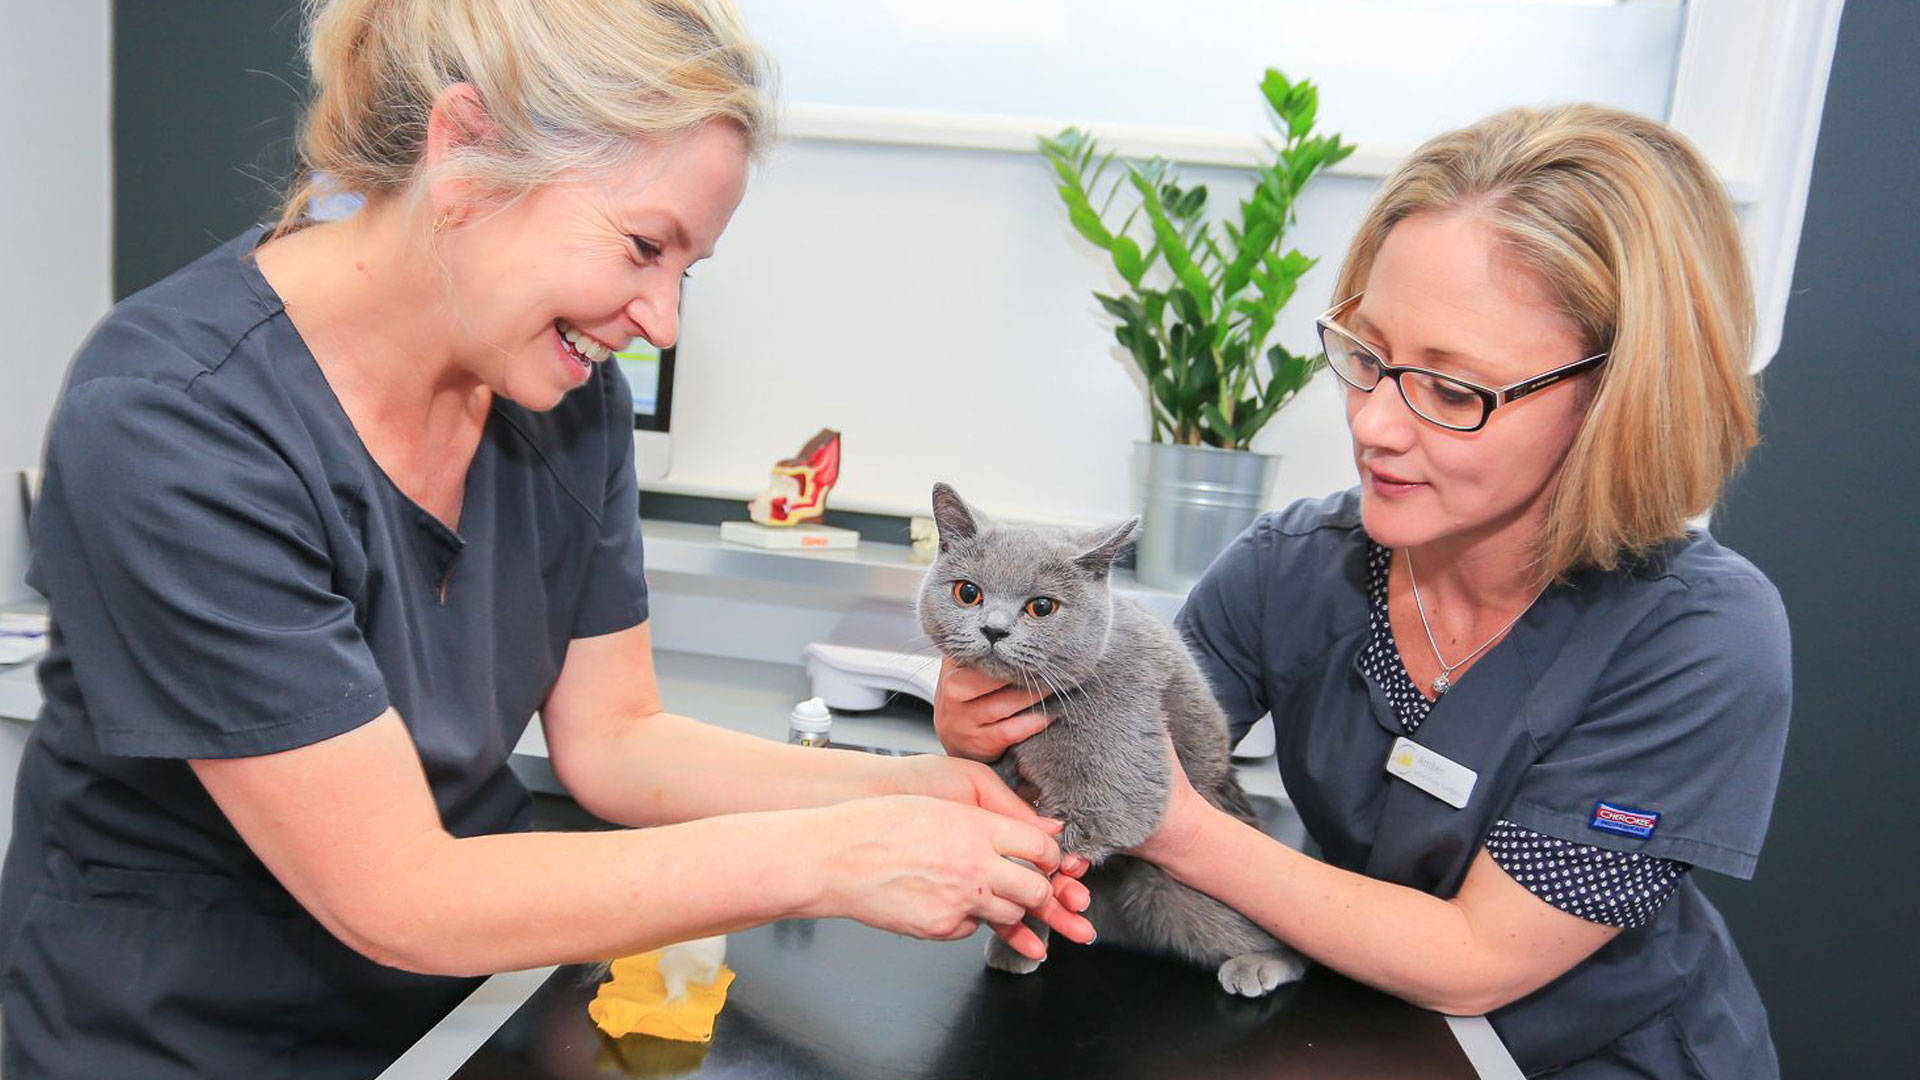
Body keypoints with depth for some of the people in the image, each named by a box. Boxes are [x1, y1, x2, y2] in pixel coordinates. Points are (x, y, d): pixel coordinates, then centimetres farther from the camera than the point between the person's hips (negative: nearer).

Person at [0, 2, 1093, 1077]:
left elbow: (613, 737, -1)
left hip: (471, 978, 4)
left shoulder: (568, 389, -6)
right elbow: (396, 897, -22)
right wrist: (826, 859, -25)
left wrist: (905, 791, -14)